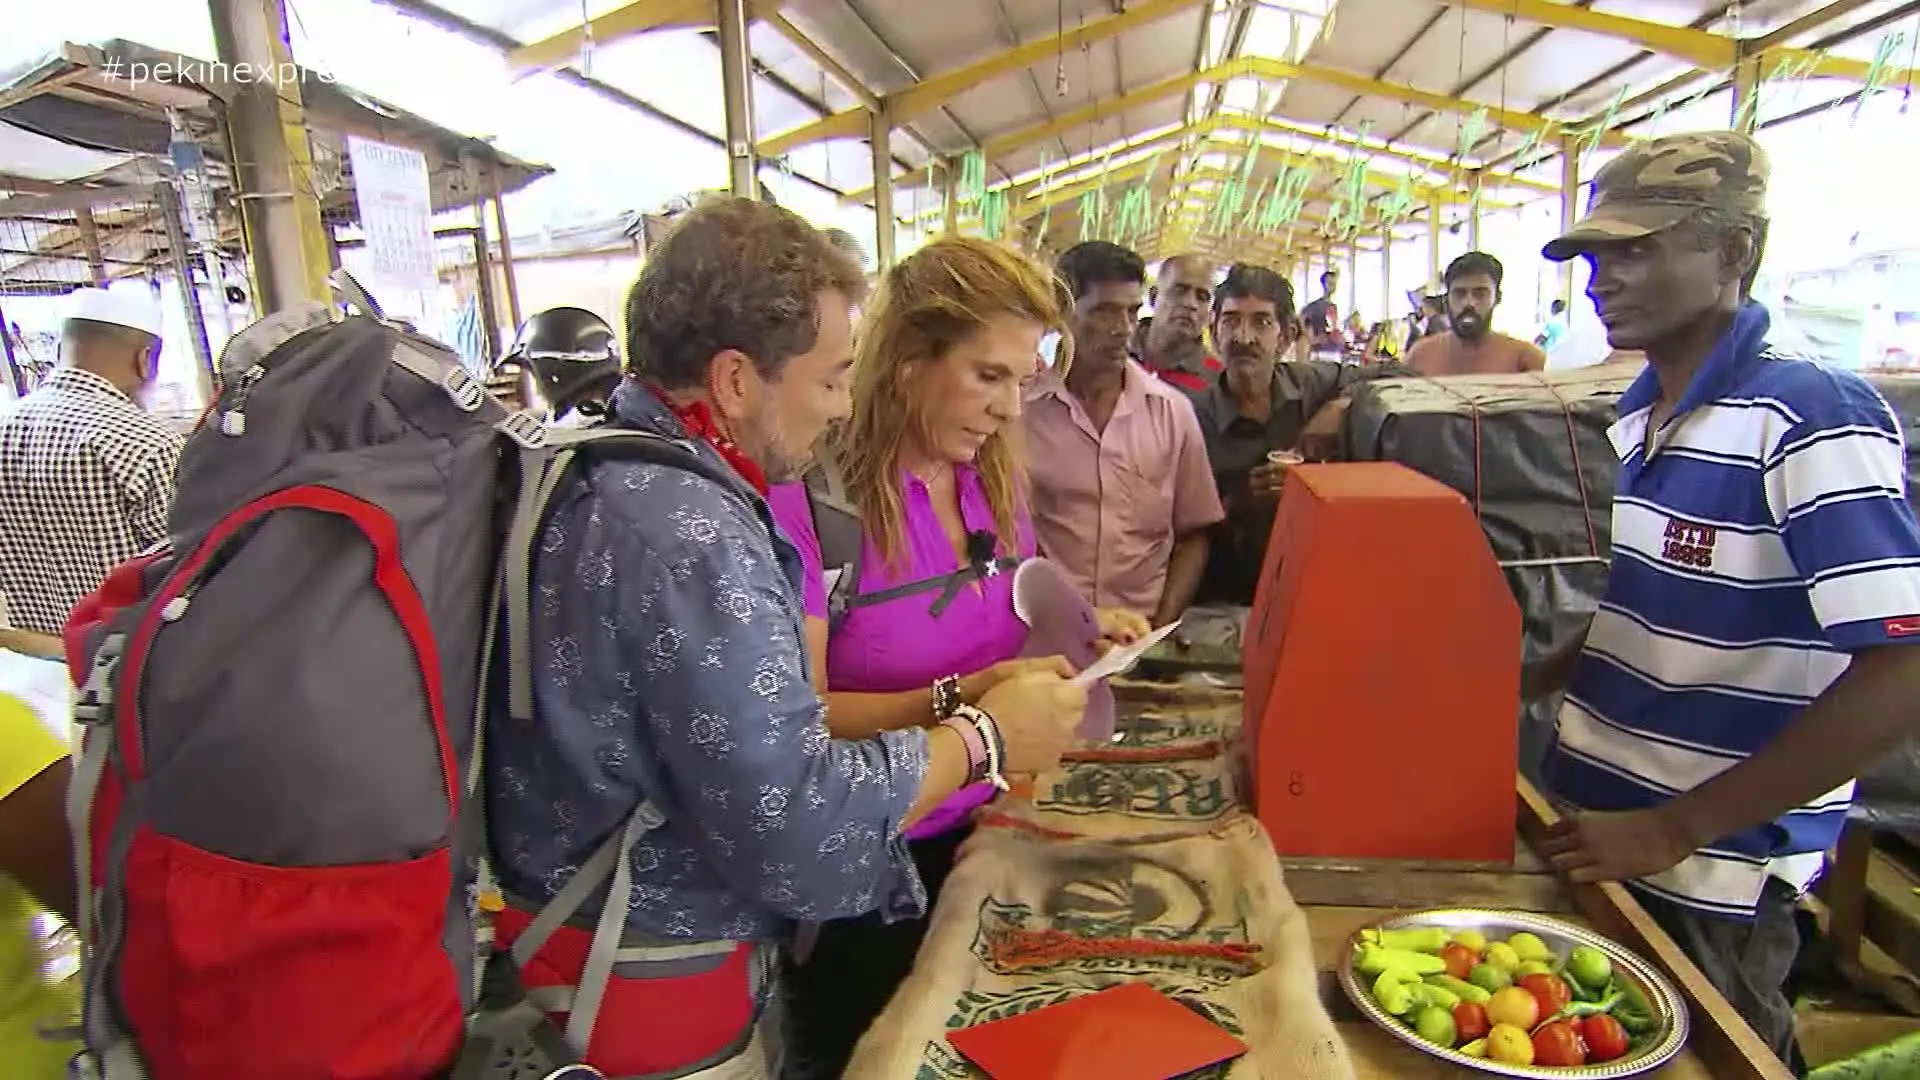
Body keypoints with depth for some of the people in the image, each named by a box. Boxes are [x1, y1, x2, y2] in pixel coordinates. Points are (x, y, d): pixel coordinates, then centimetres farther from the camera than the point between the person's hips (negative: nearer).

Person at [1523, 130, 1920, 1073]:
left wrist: (1670, 831, -23)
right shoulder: (1640, 418, 5)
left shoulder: (1813, 420, -18)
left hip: (1709, 881, -7)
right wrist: (1528, 684, 5)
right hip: (1595, 838, 7)